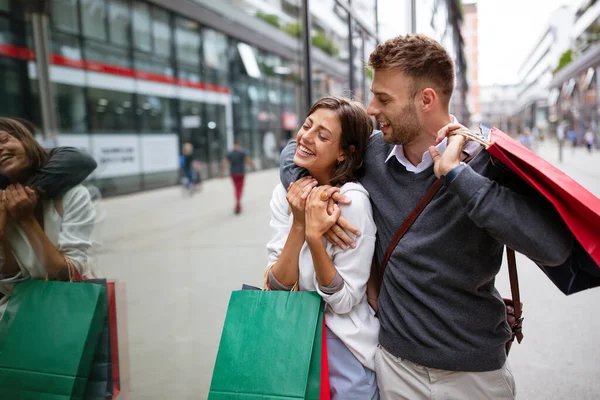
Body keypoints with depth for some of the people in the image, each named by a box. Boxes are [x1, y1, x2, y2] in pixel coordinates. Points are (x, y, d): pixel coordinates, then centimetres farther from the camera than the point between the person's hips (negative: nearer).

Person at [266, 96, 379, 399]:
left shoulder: (352, 201, -22)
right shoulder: (285, 193, -5)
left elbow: (343, 301, -20)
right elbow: (277, 286, -11)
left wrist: (314, 237, -30)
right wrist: (299, 224, -23)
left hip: (344, 351, -5)